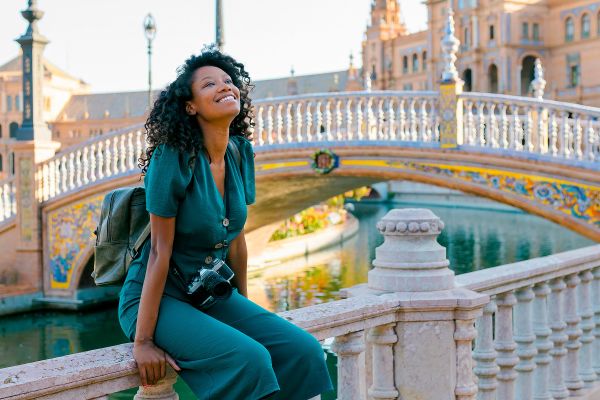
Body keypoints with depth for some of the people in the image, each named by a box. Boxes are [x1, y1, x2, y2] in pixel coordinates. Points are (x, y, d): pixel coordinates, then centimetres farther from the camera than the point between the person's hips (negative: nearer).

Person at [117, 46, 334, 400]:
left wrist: (244, 308, 14)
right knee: (248, 358, -29)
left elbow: (236, 239, 8)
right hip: (159, 296, -6)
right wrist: (143, 340, -17)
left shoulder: (241, 153, 0)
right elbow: (160, 250, -19)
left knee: (304, 351, -12)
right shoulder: (173, 157, -19)